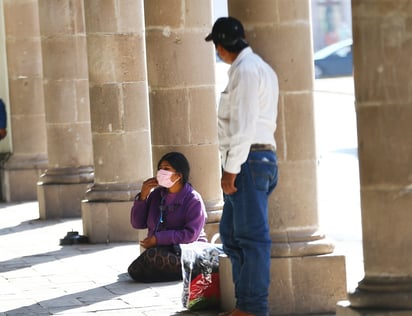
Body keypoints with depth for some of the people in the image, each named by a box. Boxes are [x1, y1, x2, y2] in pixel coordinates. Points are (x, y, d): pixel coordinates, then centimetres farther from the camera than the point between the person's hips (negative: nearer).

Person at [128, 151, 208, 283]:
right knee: (135, 272, -21)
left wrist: (158, 238, -20)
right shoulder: (156, 195, 13)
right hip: (160, 250, 7)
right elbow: (137, 223, 13)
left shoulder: (193, 200, -6)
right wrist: (142, 197, -1)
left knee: (152, 256, -36)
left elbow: (191, 235, -16)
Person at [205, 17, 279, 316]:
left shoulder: (246, 69, -12)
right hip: (261, 157, 10)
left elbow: (244, 123, -18)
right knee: (230, 233, 15)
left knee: (252, 235, -7)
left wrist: (232, 168, -17)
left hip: (249, 159, -10)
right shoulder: (261, 68, 20)